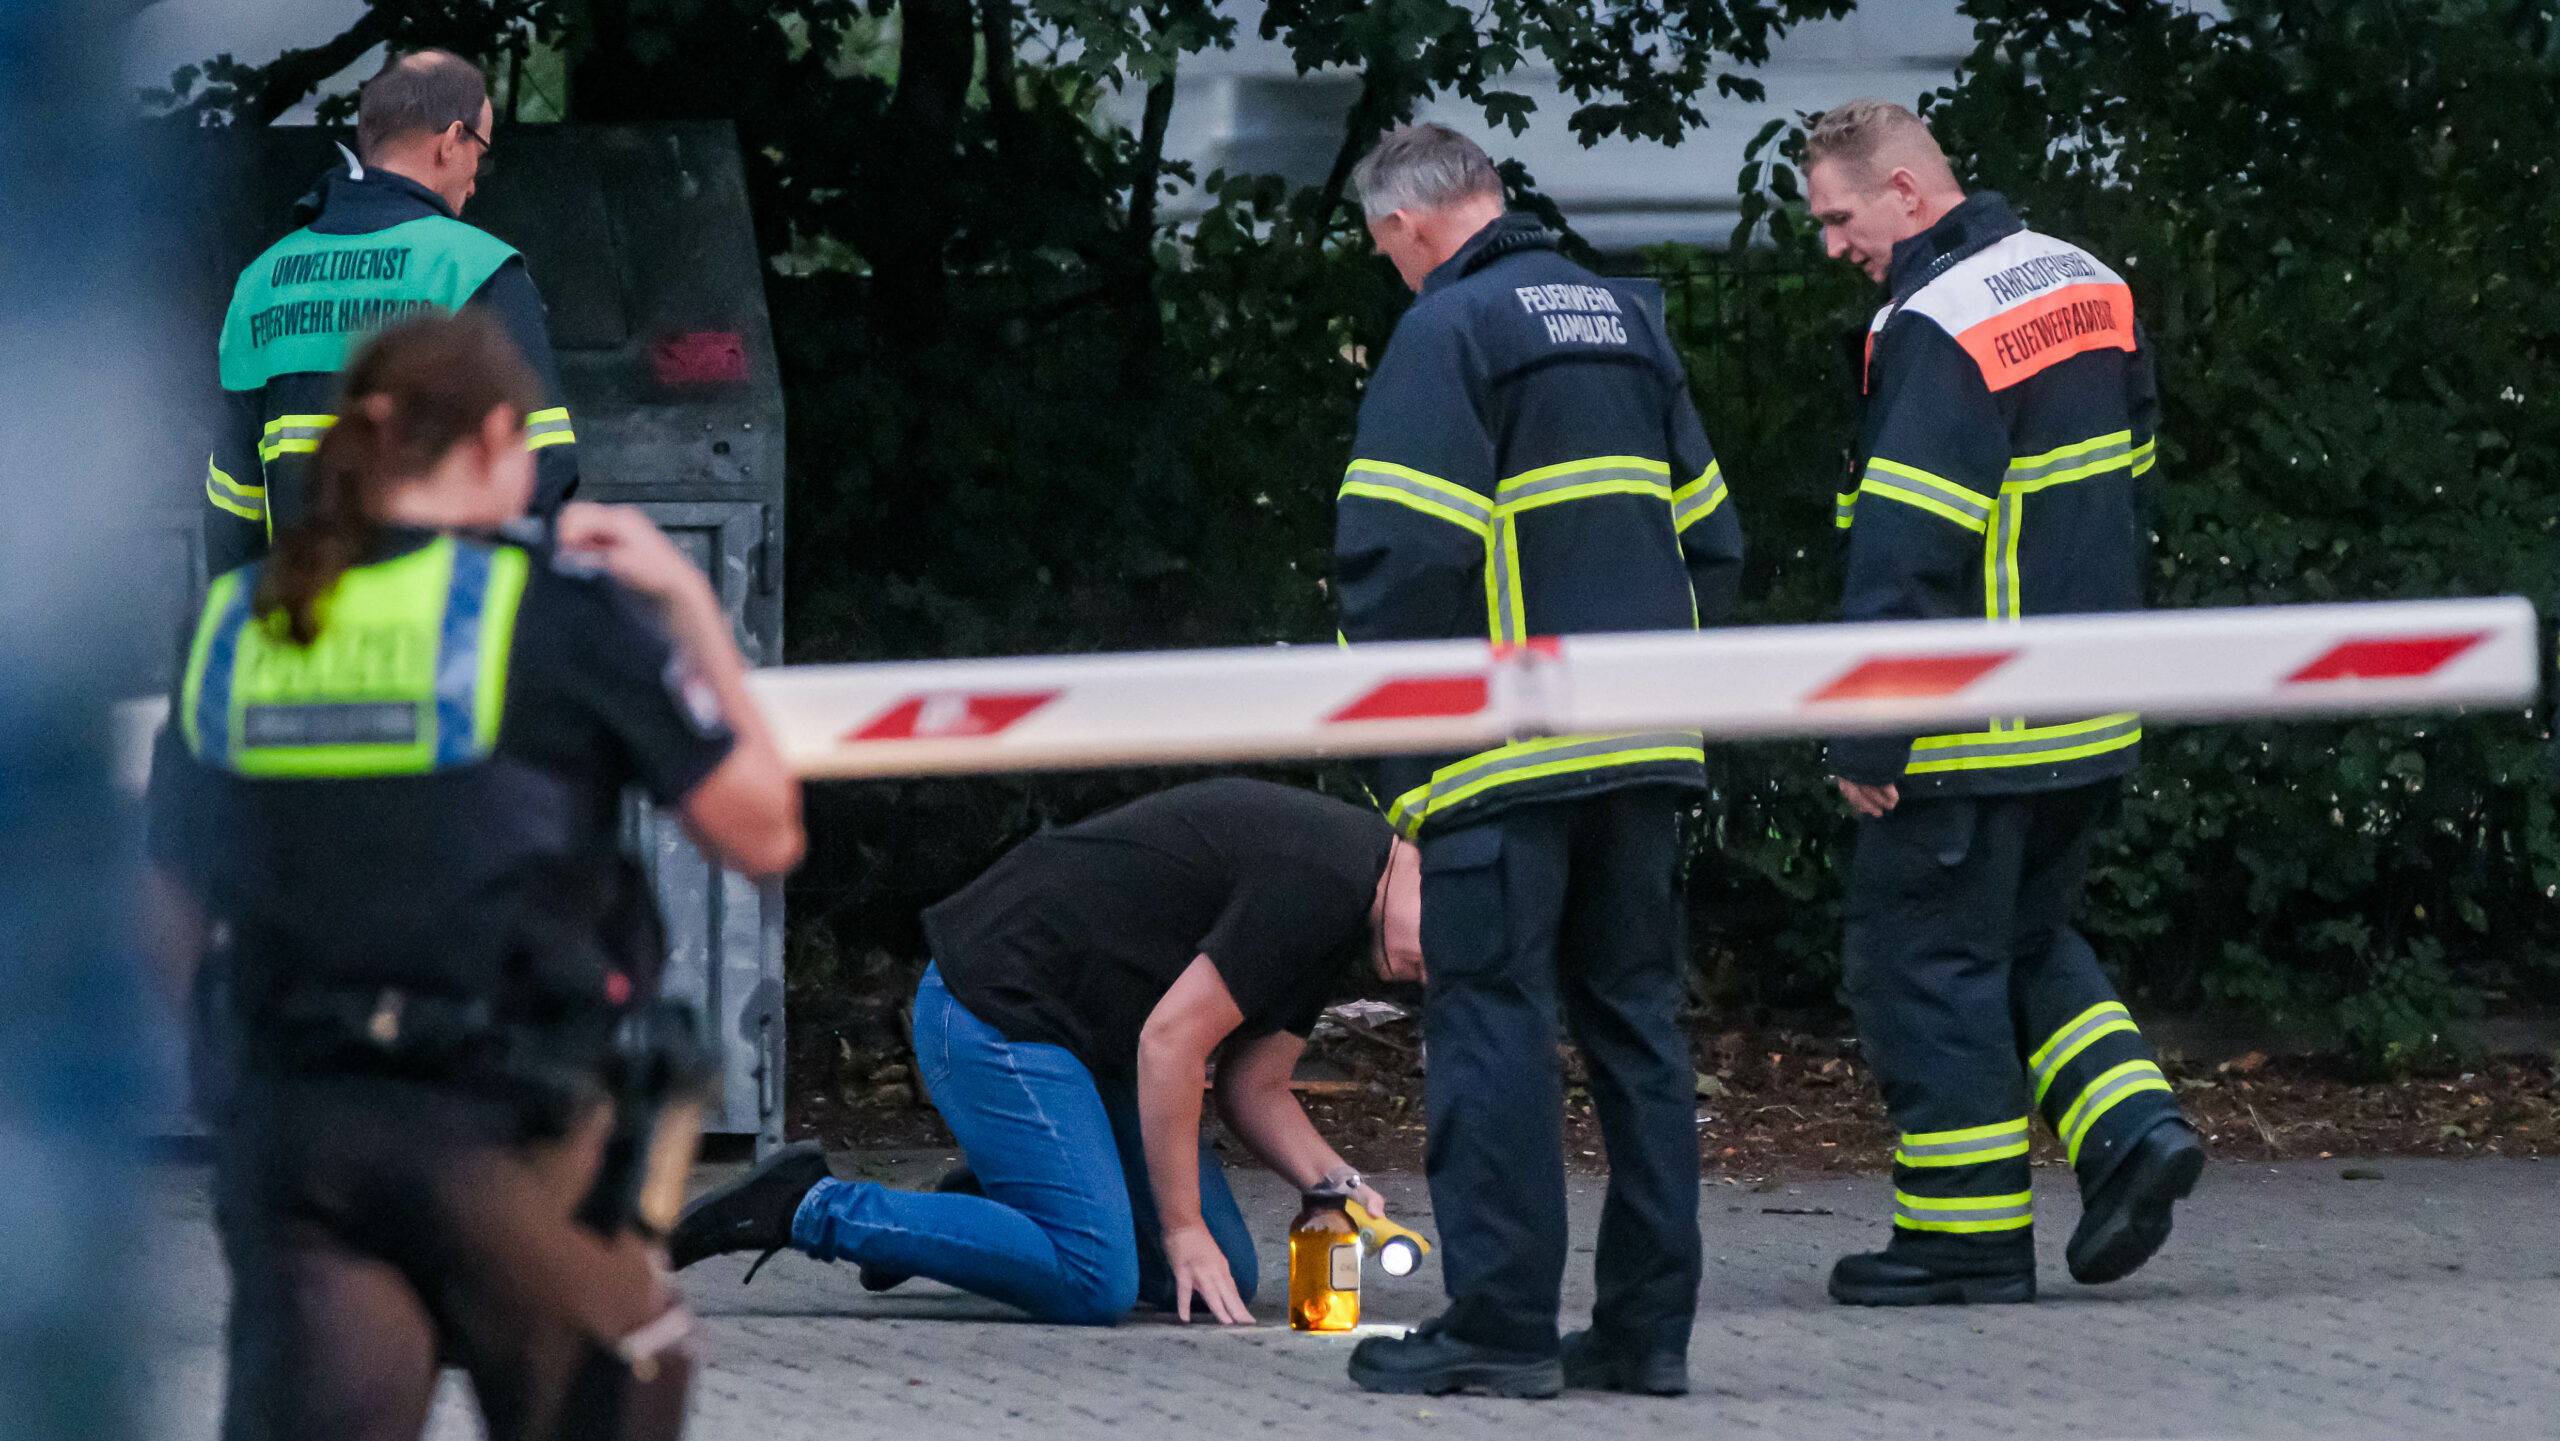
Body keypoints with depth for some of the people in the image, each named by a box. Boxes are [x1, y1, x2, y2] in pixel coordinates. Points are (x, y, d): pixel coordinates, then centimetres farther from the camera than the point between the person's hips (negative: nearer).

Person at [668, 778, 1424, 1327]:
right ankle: (808, 1209, -13)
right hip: (994, 1015, -10)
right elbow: (1169, 1041, -21)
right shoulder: (1322, 885, -21)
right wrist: (1182, 1230, -14)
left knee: (1227, 1277, 3)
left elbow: (1253, 1088, 16)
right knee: (1094, 1284, -22)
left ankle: (983, 1206, 16)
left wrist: (1334, 1182, -3)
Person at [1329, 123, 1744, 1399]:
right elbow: (1708, 535, 19)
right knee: (1636, 1018, 11)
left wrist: (1396, 760, -7)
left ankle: (1500, 1323, -6)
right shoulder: (1625, 322, 17)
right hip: (1646, 751, 7)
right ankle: (1649, 1326, 11)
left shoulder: (1448, 332, -8)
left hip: (1507, 763, -7)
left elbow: (1400, 557, -15)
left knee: (1492, 1019, -4)